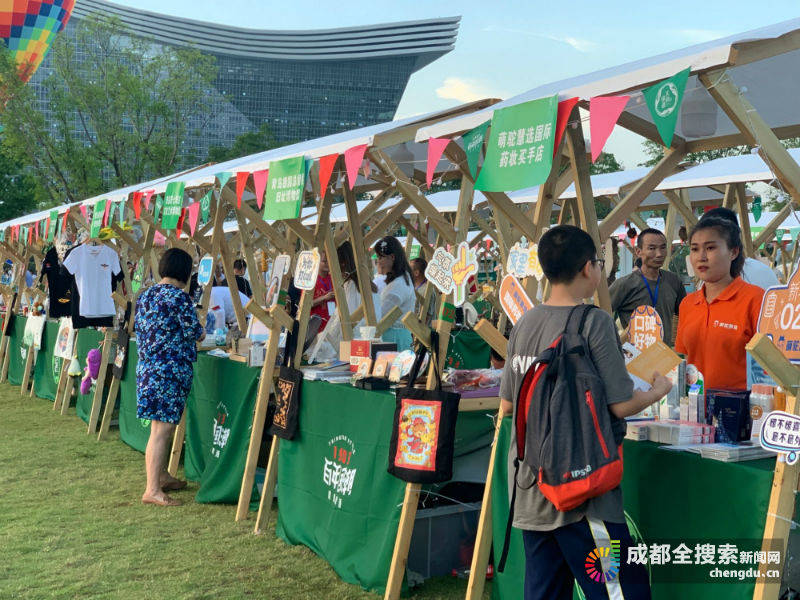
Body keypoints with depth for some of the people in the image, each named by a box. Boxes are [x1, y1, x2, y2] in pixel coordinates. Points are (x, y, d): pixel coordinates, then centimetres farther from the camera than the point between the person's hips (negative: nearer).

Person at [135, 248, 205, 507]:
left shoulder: (146, 295, 12)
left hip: (146, 367, 9)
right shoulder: (179, 297, -13)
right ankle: (152, 490, -7)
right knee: (163, 429, -8)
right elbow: (194, 332, -11)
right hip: (171, 370, -9)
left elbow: (137, 327, 19)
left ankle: (161, 476, 32)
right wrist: (201, 333, 11)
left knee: (159, 426, 19)